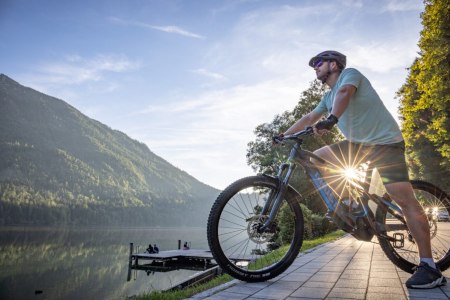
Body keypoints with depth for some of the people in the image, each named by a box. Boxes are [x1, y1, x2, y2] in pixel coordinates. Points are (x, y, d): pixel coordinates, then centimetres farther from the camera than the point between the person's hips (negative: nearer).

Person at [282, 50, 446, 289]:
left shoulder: (349, 73, -5)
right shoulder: (328, 97, 18)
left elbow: (344, 92, -27)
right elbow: (309, 118, 19)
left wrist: (331, 119, -45)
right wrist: (283, 136, 12)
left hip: (384, 142, -8)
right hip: (357, 143, 8)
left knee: (405, 199, -14)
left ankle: (428, 266, -8)